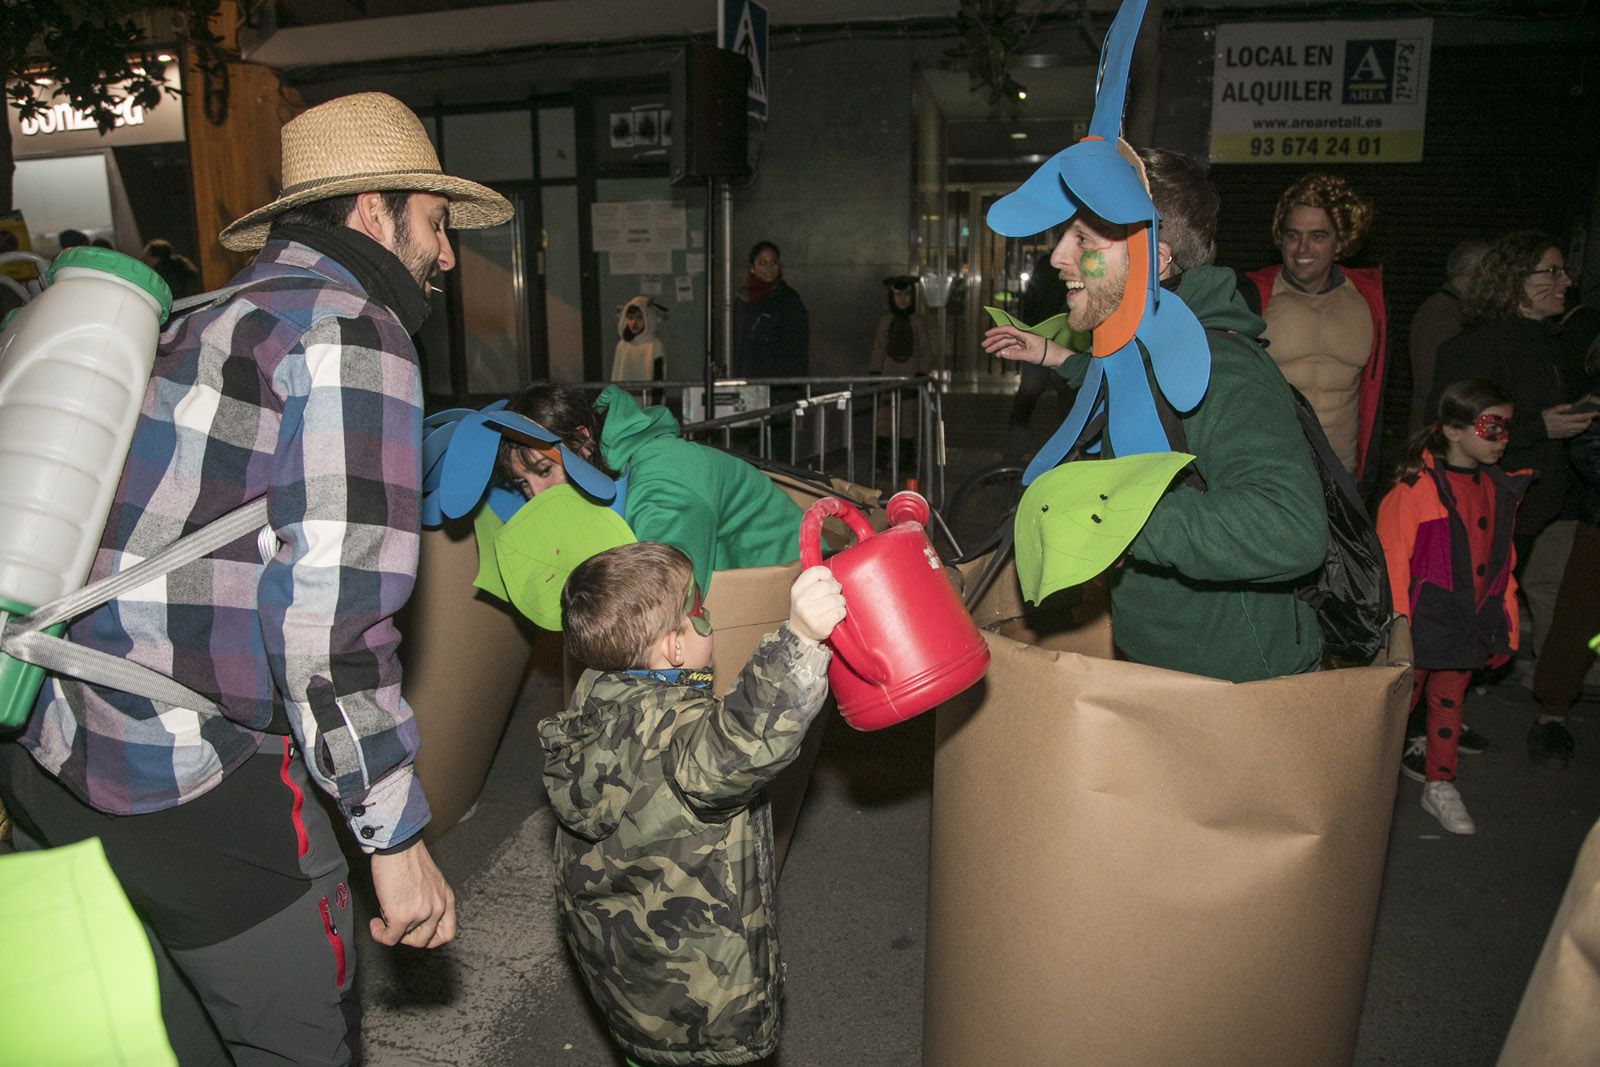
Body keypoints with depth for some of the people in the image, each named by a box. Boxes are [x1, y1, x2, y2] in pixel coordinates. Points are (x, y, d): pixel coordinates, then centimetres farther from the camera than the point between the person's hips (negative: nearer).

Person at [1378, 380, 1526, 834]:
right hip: (1421, 622, -6)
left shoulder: (1501, 490, 6)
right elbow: (1392, 560, -16)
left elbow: (1503, 563, 13)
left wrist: (1506, 624, 13)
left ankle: (1439, 787, 28)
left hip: (1470, 624, 6)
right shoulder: (1415, 488, -16)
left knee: (1449, 703, 16)